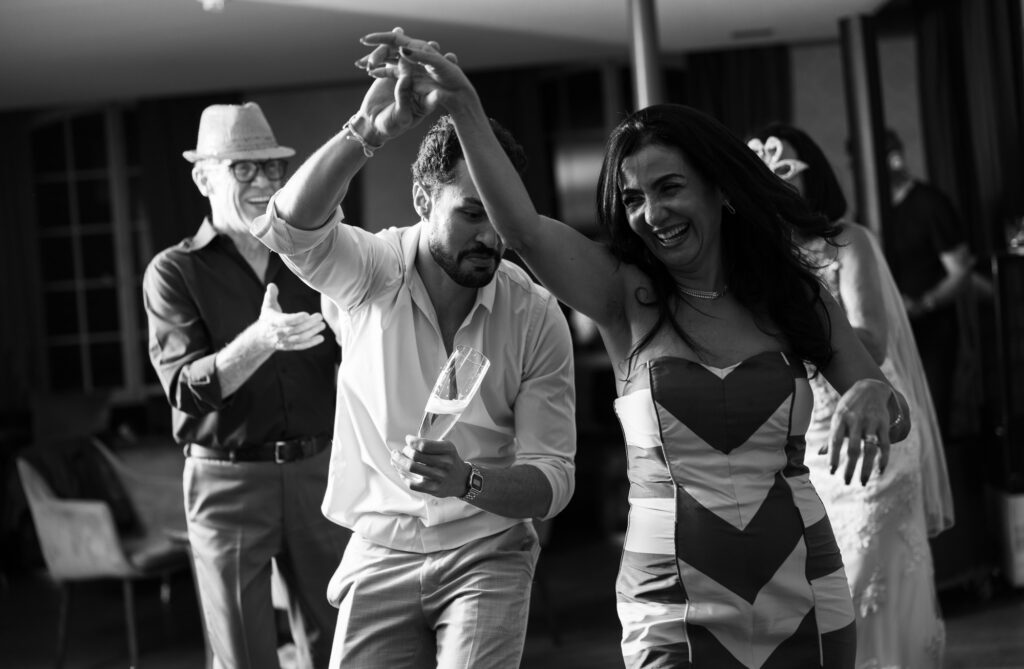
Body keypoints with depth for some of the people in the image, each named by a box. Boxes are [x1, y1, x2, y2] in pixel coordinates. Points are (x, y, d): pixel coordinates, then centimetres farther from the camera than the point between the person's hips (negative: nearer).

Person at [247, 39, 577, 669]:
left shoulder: (538, 316, -10)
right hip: (383, 548, 1)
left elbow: (552, 480, -11)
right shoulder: (372, 270, -10)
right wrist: (370, 130, -43)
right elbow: (289, 226, -32)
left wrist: (467, 482, -31)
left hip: (487, 554, -1)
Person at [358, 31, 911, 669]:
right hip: (675, 611, -2)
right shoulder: (628, 298, -2)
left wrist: (872, 397, -16)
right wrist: (464, 106, -29)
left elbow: (895, 417, 8)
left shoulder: (795, 298, 3)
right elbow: (523, 227, -18)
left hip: (804, 600, 2)